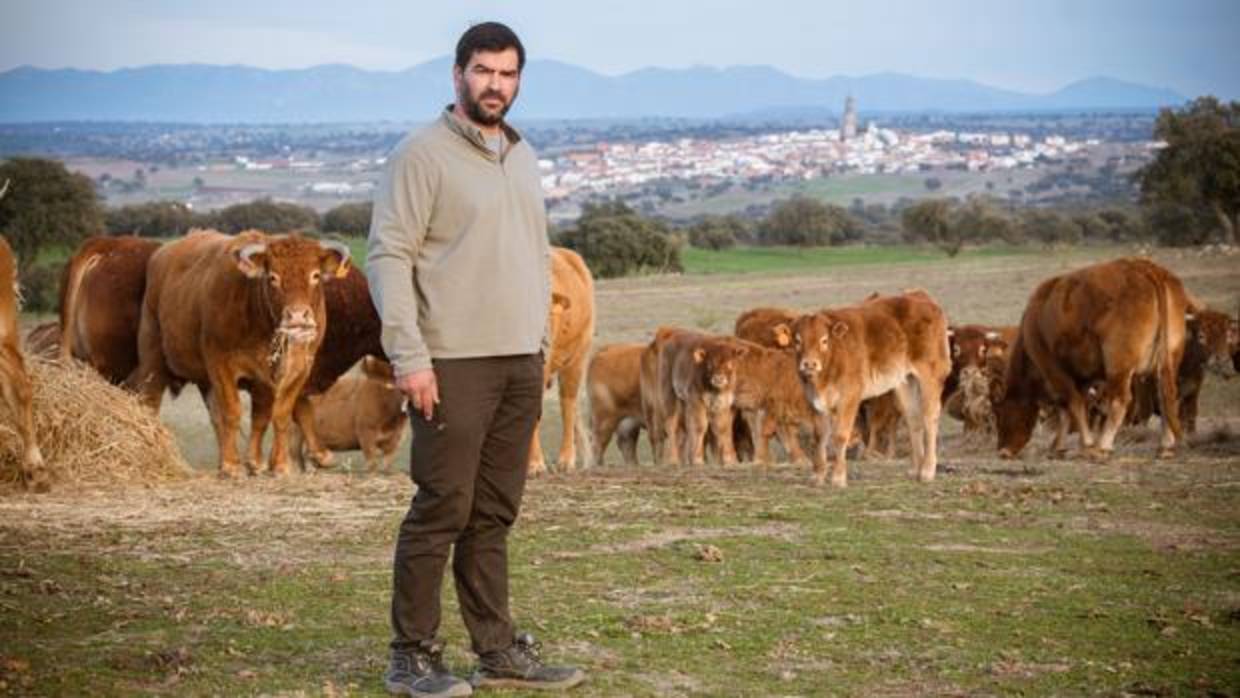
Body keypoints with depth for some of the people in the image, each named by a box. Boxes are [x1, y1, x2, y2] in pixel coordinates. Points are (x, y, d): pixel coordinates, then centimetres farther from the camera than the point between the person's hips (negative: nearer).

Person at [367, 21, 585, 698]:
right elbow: (388, 256, -12)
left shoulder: (523, 158, 17)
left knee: (493, 514, 10)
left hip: (520, 364, 7)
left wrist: (539, 345, 15)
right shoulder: (422, 153, -7)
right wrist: (410, 357, -18)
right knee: (442, 508, -5)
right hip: (453, 364, -7)